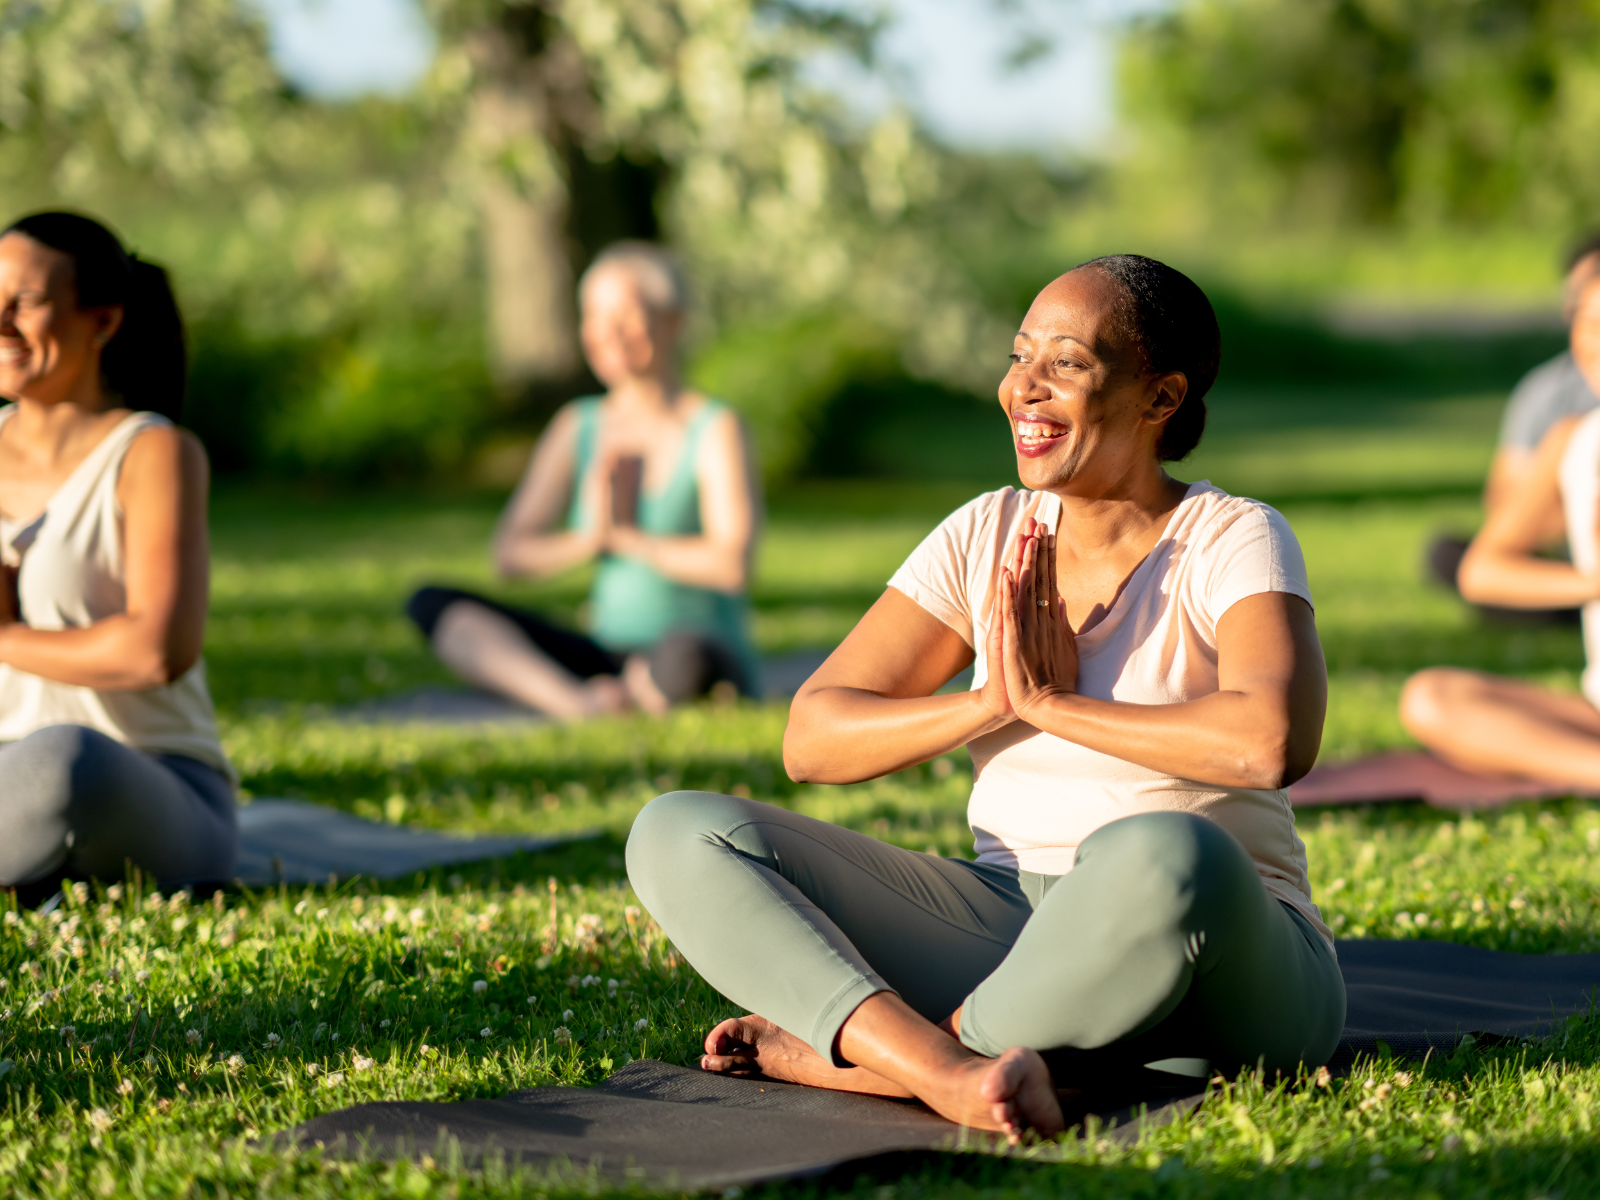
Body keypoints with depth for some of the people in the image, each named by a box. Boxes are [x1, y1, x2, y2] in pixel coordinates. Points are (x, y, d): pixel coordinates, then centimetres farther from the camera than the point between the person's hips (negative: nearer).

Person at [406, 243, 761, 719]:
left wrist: (626, 537, -8)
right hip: (609, 658, 6)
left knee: (684, 654, -44)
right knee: (433, 604, -12)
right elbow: (509, 552, 5)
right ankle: (582, 706, -34)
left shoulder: (715, 430, -6)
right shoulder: (577, 427, 10)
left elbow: (731, 565, -20)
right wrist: (587, 540, -13)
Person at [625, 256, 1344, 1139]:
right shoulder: (987, 538, 8)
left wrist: (1049, 703, -17)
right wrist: (990, 704, -13)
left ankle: (846, 1052, -20)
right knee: (678, 835, -9)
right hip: (1006, 928, 5)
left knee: (1162, 859, -42)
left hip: (1224, 969, -5)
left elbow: (1272, 743, -28)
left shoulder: (1231, 541, -7)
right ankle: (948, 1074, -34)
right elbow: (810, 740, 3)